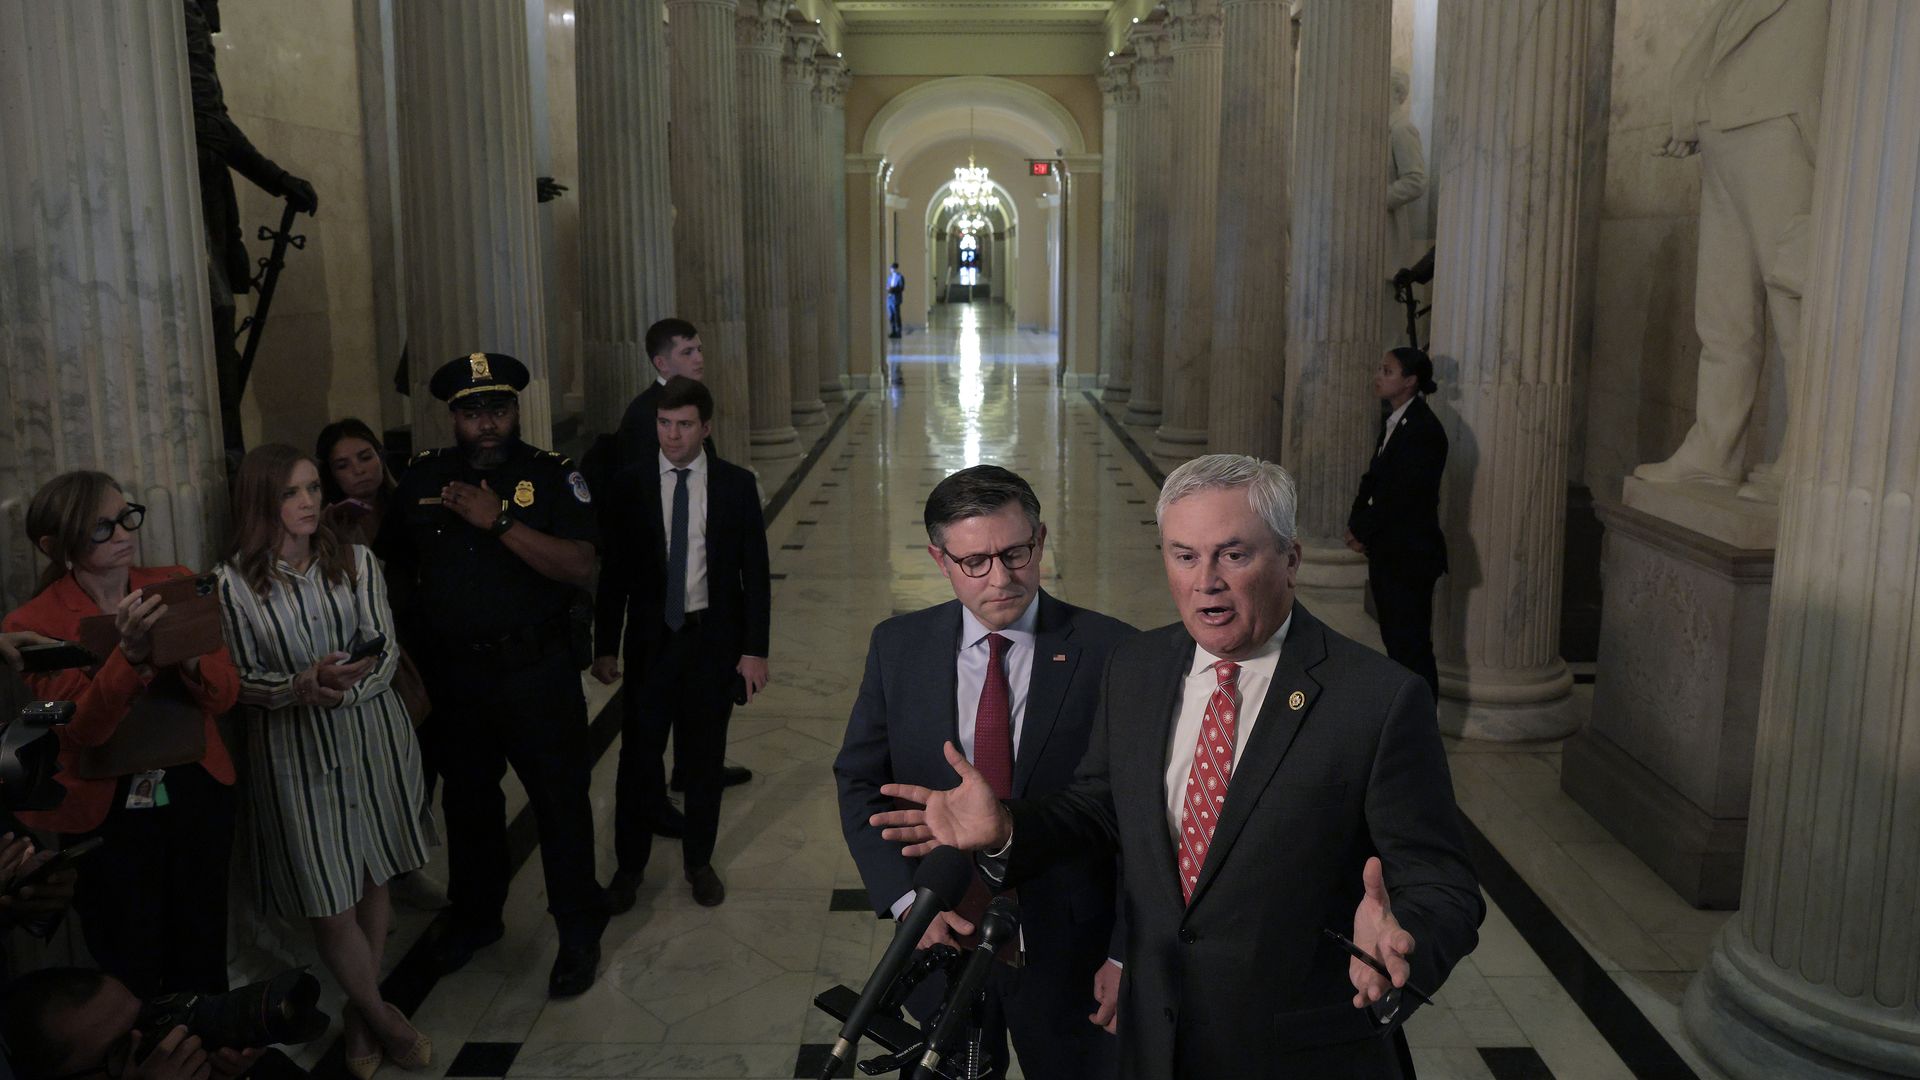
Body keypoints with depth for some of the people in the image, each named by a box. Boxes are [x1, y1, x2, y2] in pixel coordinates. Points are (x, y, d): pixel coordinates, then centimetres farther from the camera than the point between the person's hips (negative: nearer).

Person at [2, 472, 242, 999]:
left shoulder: (175, 586, -4)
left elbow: (224, 695, -9)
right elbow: (84, 729, -22)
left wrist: (189, 654, -30)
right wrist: (130, 655, -38)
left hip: (197, 795, 3)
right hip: (106, 813, -2)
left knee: (203, 953, 18)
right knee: (130, 969, 13)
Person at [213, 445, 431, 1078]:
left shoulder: (356, 563, -1)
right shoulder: (233, 581, -6)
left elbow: (386, 650, -4)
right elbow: (240, 678, -3)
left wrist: (345, 686, -23)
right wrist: (300, 687, -22)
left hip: (370, 735, 2)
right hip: (294, 753, -2)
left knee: (373, 879, 13)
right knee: (328, 903, 2)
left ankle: (362, 1013, 33)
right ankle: (384, 1020, 24)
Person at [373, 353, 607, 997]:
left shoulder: (552, 476, -9)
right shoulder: (423, 477, 3)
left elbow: (580, 567, -21)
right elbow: (394, 561, 16)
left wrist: (498, 521, -26)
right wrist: (420, 621, 6)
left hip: (536, 671, -4)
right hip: (454, 672, 4)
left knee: (560, 800, 4)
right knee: (467, 799, 20)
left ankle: (579, 933, 21)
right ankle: (474, 916, 40)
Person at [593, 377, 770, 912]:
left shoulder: (735, 485, -3)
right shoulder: (629, 485, -3)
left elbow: (755, 572, -1)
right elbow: (613, 571, 1)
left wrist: (754, 649, -5)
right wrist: (605, 646, -2)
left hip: (714, 637, 0)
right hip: (651, 639, 0)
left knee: (704, 756, 11)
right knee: (639, 754, 3)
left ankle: (699, 862, 28)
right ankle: (629, 866, 21)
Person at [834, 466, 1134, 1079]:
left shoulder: (1109, 652, -13)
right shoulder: (897, 647, -4)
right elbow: (860, 785, 2)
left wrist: (1127, 953, -10)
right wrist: (907, 900, -10)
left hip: (1067, 949, -2)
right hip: (941, 936, 3)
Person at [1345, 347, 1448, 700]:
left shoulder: (1424, 429, -17)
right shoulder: (1393, 423, 11)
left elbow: (1401, 495, -20)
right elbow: (1373, 479, 13)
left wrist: (1362, 530, -10)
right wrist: (1357, 524, -1)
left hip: (1409, 555, -9)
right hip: (1386, 553, 9)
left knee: (1412, 647, -3)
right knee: (1395, 643, 17)